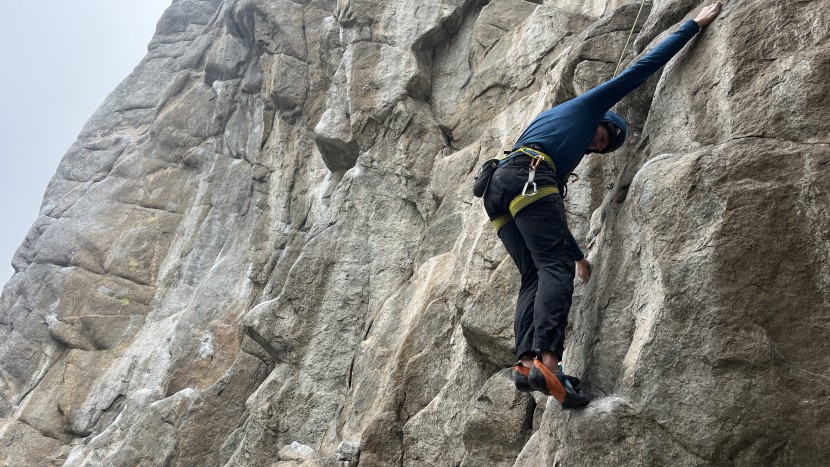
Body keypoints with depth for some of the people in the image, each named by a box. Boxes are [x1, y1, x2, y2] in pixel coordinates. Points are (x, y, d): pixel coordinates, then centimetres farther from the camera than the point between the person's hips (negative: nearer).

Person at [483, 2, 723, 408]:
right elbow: (644, 67, 22)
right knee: (555, 268, -18)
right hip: (529, 176, -9)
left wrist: (577, 253, 49)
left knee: (535, 277, 3)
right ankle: (546, 361, -35)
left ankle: (526, 362, -16)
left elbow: (550, 212, 43)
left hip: (497, 188, 9)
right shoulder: (588, 105, 24)